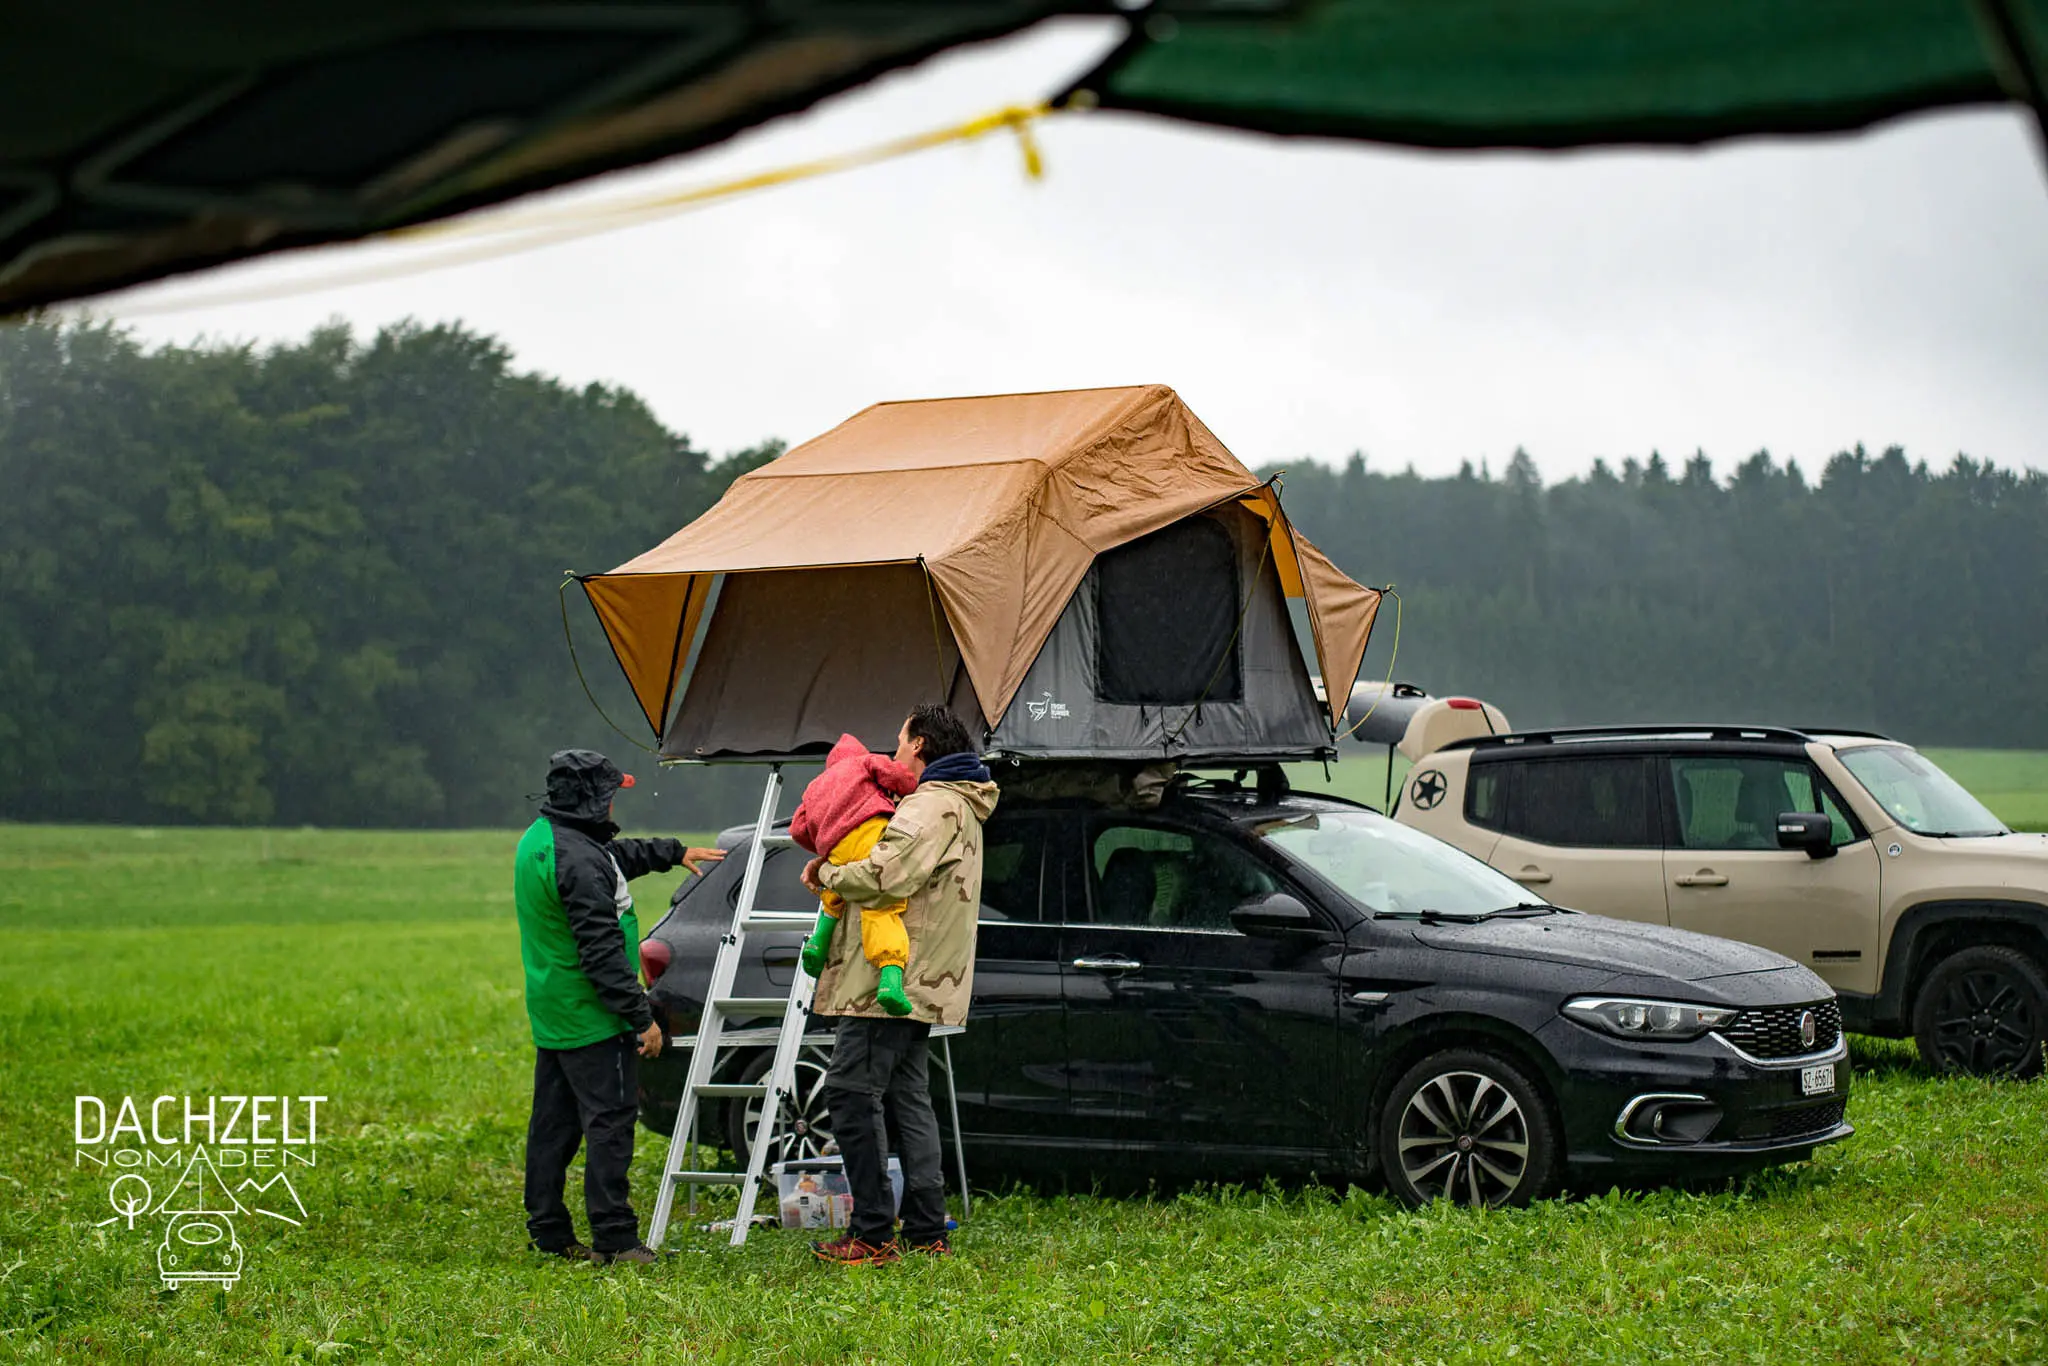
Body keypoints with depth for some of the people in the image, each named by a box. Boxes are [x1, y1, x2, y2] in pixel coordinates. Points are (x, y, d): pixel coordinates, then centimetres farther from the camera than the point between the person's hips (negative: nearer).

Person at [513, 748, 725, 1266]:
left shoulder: (540, 837, 11)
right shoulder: (578, 860, -22)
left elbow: (618, 855, 30)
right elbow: (602, 951, -24)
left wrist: (674, 852, 39)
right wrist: (642, 1016, -20)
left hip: (553, 1014, 10)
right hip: (592, 1017, -10)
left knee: (554, 1122, 13)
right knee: (609, 1119, -7)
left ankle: (547, 1231, 18)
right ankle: (613, 1238, -7)